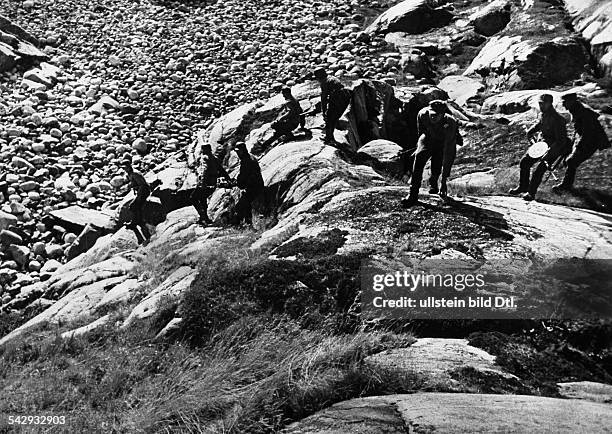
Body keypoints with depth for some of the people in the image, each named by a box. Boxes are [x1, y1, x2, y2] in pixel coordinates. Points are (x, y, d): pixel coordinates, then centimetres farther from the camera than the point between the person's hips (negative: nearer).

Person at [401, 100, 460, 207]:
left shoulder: (449, 124, -39)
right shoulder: (422, 115, -31)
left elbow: (448, 154, -38)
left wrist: (444, 181, -38)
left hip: (444, 142, -2)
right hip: (428, 137, 2)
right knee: (420, 156, -26)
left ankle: (433, 182, 22)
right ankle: (413, 193, -23)